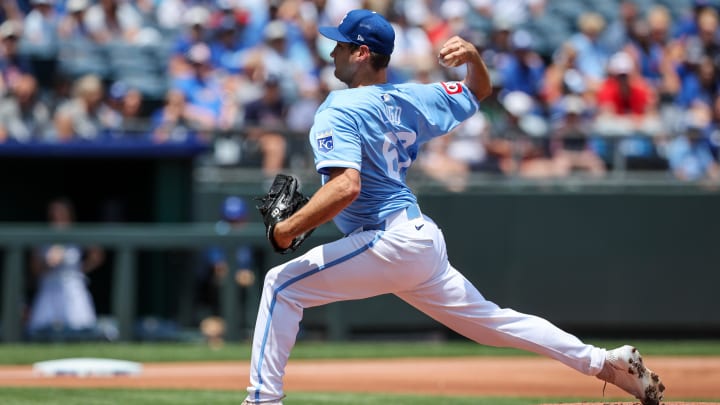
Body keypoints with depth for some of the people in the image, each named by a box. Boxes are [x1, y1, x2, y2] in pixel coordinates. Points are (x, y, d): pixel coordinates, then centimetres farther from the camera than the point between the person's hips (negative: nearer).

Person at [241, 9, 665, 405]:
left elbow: (346, 186, -27)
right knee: (488, 320, 18)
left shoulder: (338, 112, -12)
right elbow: (479, 91, 26)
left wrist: (289, 229, -22)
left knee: (283, 284, -8)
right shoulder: (407, 99, 13)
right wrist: (473, 58, 5)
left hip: (389, 241, -9)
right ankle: (607, 363, 18)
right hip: (422, 238, 9)